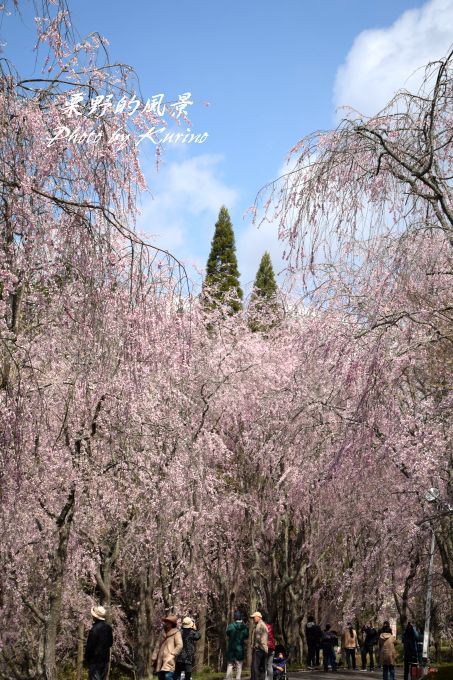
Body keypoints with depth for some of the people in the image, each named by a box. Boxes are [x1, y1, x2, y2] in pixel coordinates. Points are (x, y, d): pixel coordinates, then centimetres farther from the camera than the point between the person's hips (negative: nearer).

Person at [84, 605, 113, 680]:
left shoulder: (94, 629, -20)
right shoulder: (108, 627, 4)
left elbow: (89, 646, -16)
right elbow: (110, 642, 15)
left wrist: (86, 659, -6)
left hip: (95, 660, -7)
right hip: (105, 658, 7)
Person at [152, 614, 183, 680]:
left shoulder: (176, 633, 0)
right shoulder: (163, 633, 21)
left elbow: (180, 646, -10)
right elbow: (158, 645, 21)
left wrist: (171, 655, -14)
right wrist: (154, 657, 11)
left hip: (169, 661, -7)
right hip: (160, 661, 7)